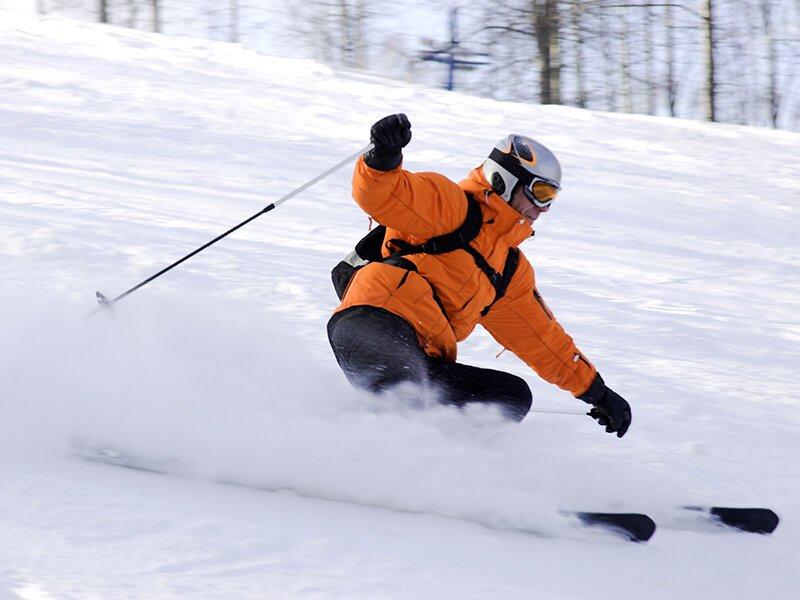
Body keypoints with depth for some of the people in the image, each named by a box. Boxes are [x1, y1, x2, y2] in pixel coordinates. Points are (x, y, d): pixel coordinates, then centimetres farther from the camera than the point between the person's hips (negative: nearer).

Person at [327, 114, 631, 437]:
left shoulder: (512, 270, 30)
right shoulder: (453, 207, 5)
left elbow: (544, 338, 36)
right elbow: (377, 193, -10)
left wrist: (596, 391, 34)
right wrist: (384, 157, -32)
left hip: (421, 364, 9)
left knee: (514, 395, 2)